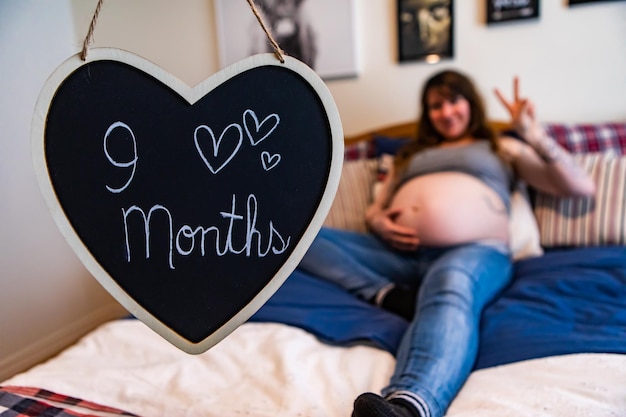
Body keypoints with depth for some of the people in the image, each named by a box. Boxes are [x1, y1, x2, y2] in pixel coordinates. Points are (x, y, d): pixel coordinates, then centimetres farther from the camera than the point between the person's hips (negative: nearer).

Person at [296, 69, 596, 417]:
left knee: (450, 289, -42)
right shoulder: (411, 154, 34)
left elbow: (582, 187, 18)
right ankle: (386, 294, -28)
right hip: (400, 254, 4)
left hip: (475, 252, -3)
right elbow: (374, 210, 29)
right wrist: (379, 224, 3)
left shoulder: (502, 148, 27)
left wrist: (533, 134, 6)